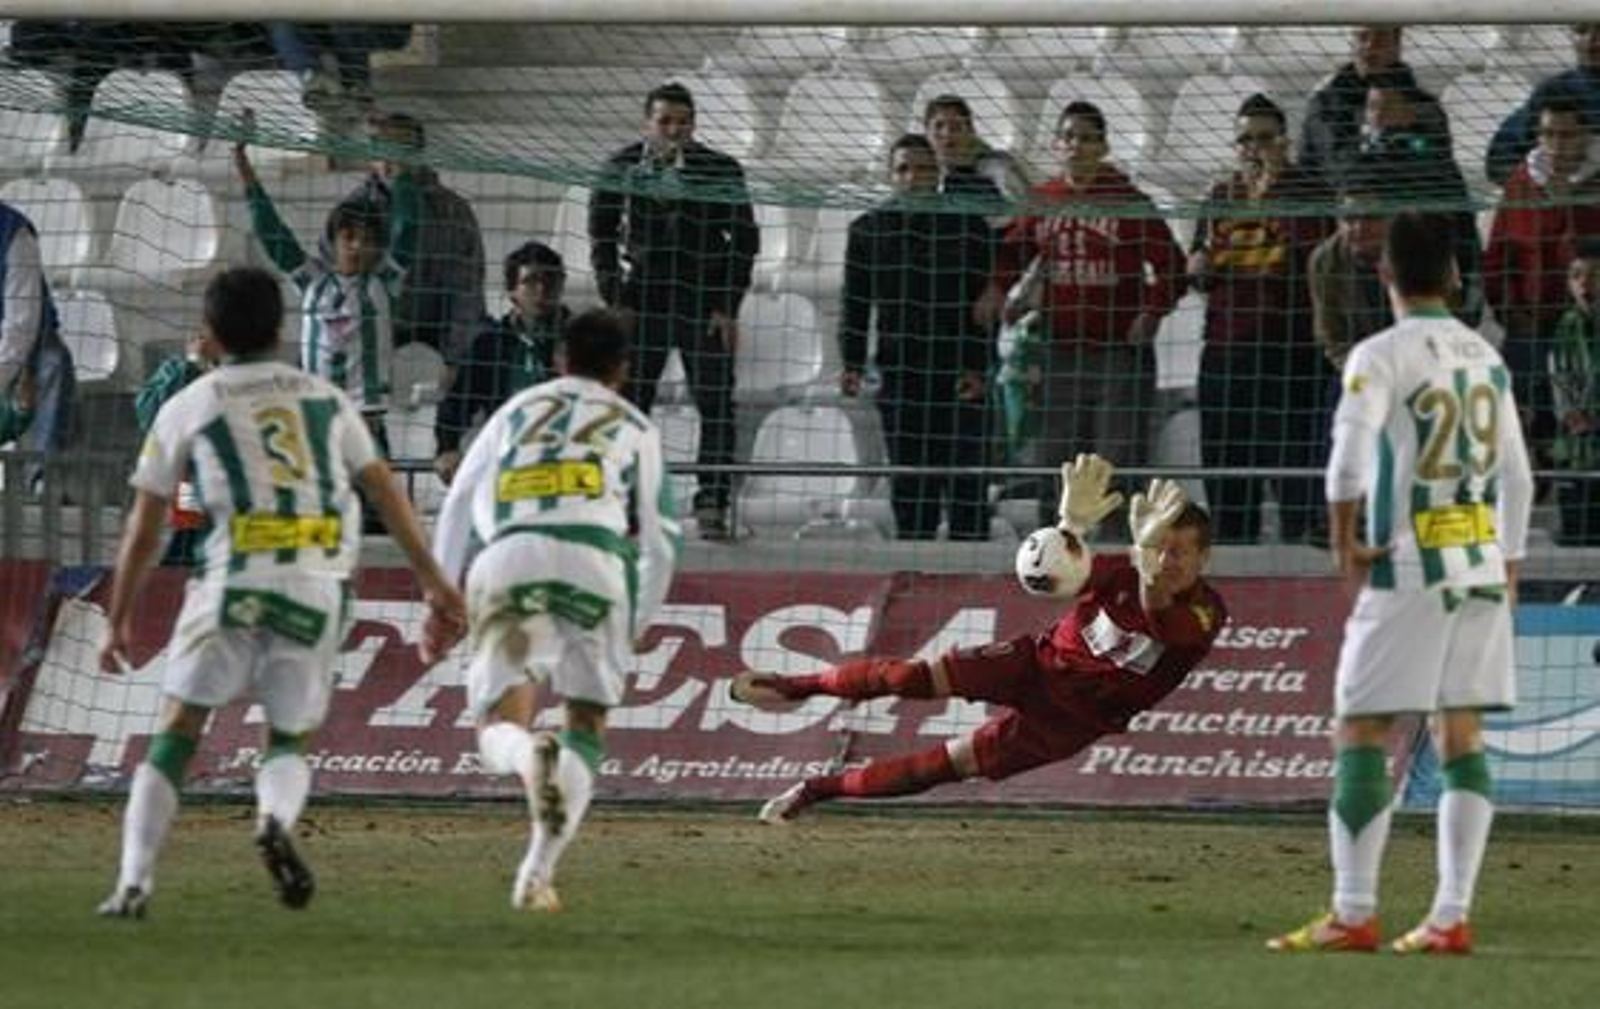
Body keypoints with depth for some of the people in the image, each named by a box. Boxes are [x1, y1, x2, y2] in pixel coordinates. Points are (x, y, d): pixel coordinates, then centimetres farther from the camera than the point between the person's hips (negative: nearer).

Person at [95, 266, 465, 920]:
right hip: (320, 588, 2)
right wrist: (434, 582, 14)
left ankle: (134, 881, -7)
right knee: (289, 741, 13)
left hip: (235, 583, -2)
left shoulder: (186, 408, 10)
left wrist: (120, 618, 18)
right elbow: (385, 491, 13)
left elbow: (144, 527, 10)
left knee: (177, 732, 6)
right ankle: (276, 819, -21)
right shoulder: (326, 399, 17)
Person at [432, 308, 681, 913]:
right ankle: (538, 872, -2)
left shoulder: (517, 410, 29)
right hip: (595, 558, -1)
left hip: (505, 559, 1)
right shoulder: (634, 427, 25)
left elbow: (458, 505, 24)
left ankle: (530, 755, -33)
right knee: (587, 721, 13)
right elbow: (659, 544, 22)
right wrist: (636, 627, 33)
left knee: (500, 726, 6)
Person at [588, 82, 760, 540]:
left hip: (703, 301, -1)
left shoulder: (720, 171, -1)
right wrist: (615, 301, -3)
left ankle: (712, 506, -4)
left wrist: (728, 308, -4)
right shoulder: (621, 169, 2)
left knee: (716, 406, -6)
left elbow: (745, 239, 2)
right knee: (629, 403, -3)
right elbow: (602, 237, 6)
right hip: (642, 300, 1)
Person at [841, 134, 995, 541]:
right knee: (909, 481, 4)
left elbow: (984, 302, -2)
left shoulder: (969, 226, -1)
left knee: (965, 479, -6)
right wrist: (852, 362, 0)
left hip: (959, 373, -2)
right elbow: (856, 303, 9)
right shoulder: (870, 228, 6)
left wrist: (977, 367, -10)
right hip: (900, 369, 2)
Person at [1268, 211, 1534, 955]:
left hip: (1408, 570, -6)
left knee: (1361, 733, -2)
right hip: (1482, 571, 6)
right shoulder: (1487, 360, 11)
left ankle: (1352, 914, -6)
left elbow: (1351, 448, -22)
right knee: (1461, 739, 5)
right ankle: (1451, 918, 1)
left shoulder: (1383, 356, -7)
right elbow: (1517, 479, 16)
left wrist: (1344, 542, -11)